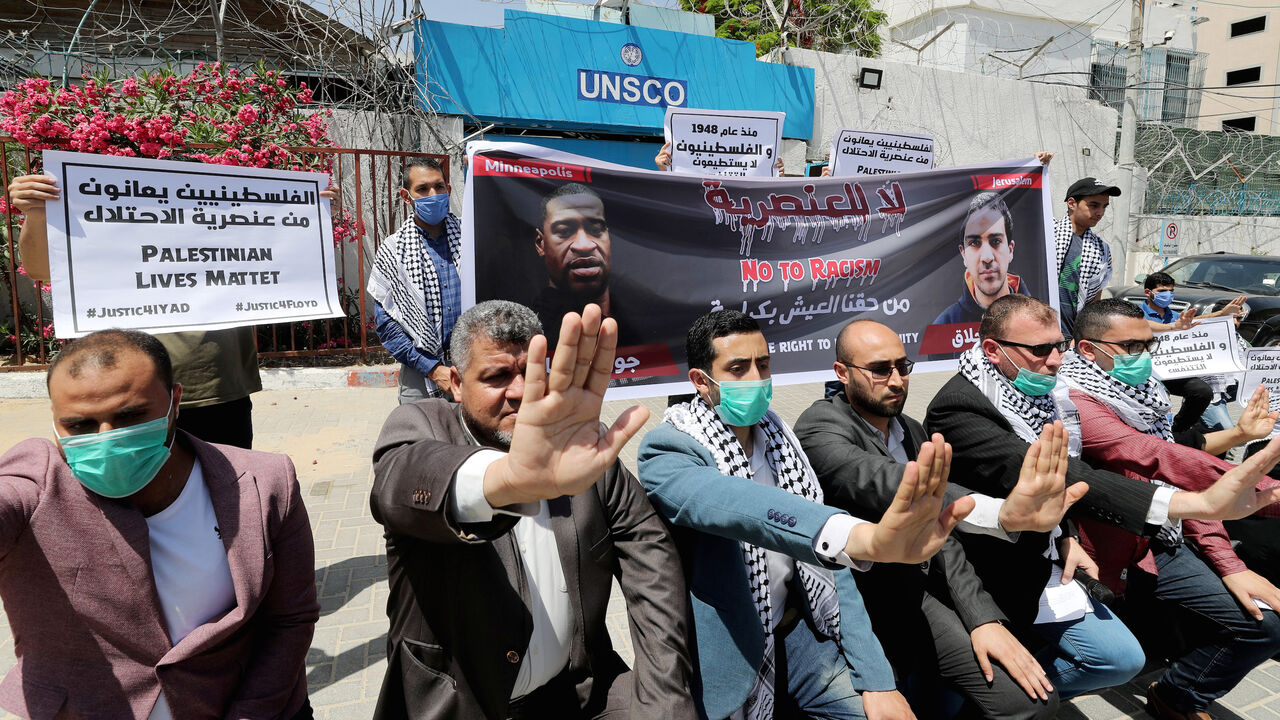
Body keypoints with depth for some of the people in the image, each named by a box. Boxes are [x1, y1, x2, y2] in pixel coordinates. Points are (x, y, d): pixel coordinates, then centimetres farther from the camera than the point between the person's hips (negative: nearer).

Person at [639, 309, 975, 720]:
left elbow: (826, 558, 1)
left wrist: (875, 679, -5)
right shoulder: (667, 451, -17)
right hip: (729, 662, -4)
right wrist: (865, 537, -55)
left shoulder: (779, 440, 1)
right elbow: (731, 504, -39)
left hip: (799, 637, 5)